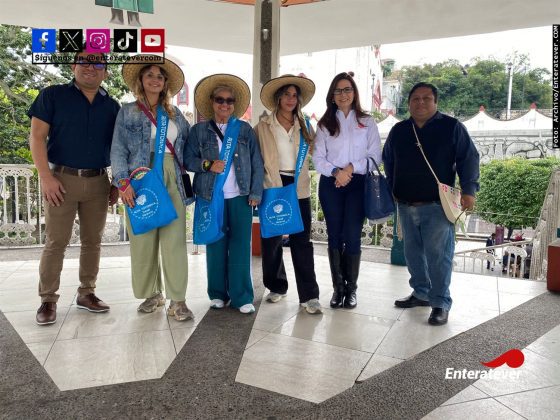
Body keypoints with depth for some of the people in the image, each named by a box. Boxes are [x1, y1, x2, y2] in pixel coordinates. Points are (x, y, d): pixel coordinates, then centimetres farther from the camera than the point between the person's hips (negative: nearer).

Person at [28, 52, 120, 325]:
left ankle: (86, 293, 21)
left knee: (92, 240, 9)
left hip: (98, 182, 3)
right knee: (56, 242, 0)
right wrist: (46, 177, -12)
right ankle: (48, 300, 11)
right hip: (61, 179, -3)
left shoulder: (112, 106, 10)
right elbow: (37, 137, -4)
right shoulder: (52, 95, 2)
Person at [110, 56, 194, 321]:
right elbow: (118, 150, 0)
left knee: (174, 239, -5)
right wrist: (123, 182, -11)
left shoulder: (174, 114, 18)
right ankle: (152, 293, 19)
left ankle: (177, 300, 0)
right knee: (143, 239, 3)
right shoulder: (128, 112, 8)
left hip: (172, 180, 2)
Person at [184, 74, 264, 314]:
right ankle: (218, 294, 19)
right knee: (216, 246, 6)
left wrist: (256, 193, -1)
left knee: (241, 246, -1)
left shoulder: (245, 129, 9)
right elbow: (188, 160, 5)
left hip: (240, 197, 0)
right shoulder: (199, 130, 7)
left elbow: (257, 164, 7)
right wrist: (208, 165, -13)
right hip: (211, 197, 0)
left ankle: (241, 297, 8)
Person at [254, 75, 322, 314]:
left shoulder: (304, 126, 12)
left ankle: (309, 295, 3)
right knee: (271, 239, 7)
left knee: (302, 241, -2)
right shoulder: (263, 126, 5)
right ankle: (277, 287, 25)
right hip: (272, 187, -1)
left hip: (298, 188, 1)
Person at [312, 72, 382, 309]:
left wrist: (352, 168, -13)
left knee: (352, 236, -4)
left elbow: (375, 156, 1)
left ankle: (351, 288, 10)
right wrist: (336, 172, -14)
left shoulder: (367, 123, 7)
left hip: (357, 184, -1)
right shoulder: (325, 123, 9)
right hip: (330, 184, 1)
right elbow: (318, 158, 2)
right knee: (335, 236, 4)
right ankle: (338, 287, 14)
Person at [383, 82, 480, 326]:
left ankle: (441, 303, 6)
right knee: (412, 252, 12)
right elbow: (388, 163, 21)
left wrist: (468, 190, -9)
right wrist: (391, 191, 16)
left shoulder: (451, 127, 1)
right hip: (406, 205, 5)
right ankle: (421, 293, 27)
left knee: (438, 255, -5)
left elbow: (469, 159, -1)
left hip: (437, 205, -5)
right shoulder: (398, 131, 13)